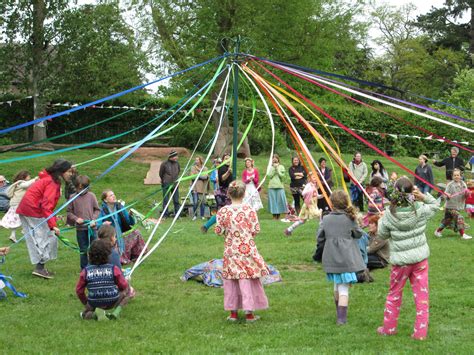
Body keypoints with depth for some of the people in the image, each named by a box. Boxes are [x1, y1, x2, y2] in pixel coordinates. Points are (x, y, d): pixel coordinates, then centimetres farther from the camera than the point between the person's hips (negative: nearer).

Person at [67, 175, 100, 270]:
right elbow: (69, 212, 6)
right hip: (80, 228, 0)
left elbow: (97, 209, 6)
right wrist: (76, 219, -10)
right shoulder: (73, 197, -1)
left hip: (92, 227, 0)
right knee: (83, 250, 8)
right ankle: (84, 268, 17)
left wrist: (94, 219, -8)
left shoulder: (91, 196, 0)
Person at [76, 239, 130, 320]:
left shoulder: (85, 271, -2)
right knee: (126, 291, 25)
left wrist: (86, 304, 21)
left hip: (94, 304, 2)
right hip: (112, 303, -2)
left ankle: (95, 314, -2)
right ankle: (116, 311, 2)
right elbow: (124, 286, 1)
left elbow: (79, 291, 3)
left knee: (84, 314, 33)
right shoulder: (114, 269, -6)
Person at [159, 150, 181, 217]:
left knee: (176, 200, 6)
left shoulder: (177, 164, 3)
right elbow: (161, 174, 3)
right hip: (166, 185, -4)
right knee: (166, 200, 1)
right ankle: (165, 215, 7)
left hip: (175, 185, 4)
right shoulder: (164, 164, -10)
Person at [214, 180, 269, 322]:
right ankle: (249, 313, 5)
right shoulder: (249, 209, -9)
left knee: (231, 280, 11)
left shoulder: (223, 211, -7)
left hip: (230, 250, 1)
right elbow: (256, 230, -8)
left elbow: (218, 231, -4)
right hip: (247, 249, -1)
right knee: (247, 279, 4)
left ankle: (233, 312, 17)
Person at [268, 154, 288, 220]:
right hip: (272, 187, 1)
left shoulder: (281, 167, 7)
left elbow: (282, 175, -5)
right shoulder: (271, 167, 10)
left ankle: (278, 216, 5)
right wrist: (274, 168, -6)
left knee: (280, 200, -3)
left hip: (280, 186, -1)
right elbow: (270, 175, -3)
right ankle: (274, 216, 4)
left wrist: (277, 168, -7)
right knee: (273, 200, -1)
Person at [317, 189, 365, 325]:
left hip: (331, 259, 3)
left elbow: (320, 239, 3)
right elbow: (358, 234, 4)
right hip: (346, 258, -3)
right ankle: (341, 318, -8)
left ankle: (339, 313, 36)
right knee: (344, 288, -1)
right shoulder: (350, 218, -7)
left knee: (337, 286, 21)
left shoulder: (326, 219, -2)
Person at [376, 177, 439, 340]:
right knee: (421, 294, 7)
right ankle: (420, 331, 9)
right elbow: (435, 205, 11)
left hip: (401, 260, -1)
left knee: (394, 294, 17)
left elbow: (382, 235, -2)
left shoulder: (389, 215, -16)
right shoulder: (420, 210, -11)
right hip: (420, 258, 1)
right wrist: (424, 196, -6)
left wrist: (381, 220, 13)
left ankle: (389, 328, 28)